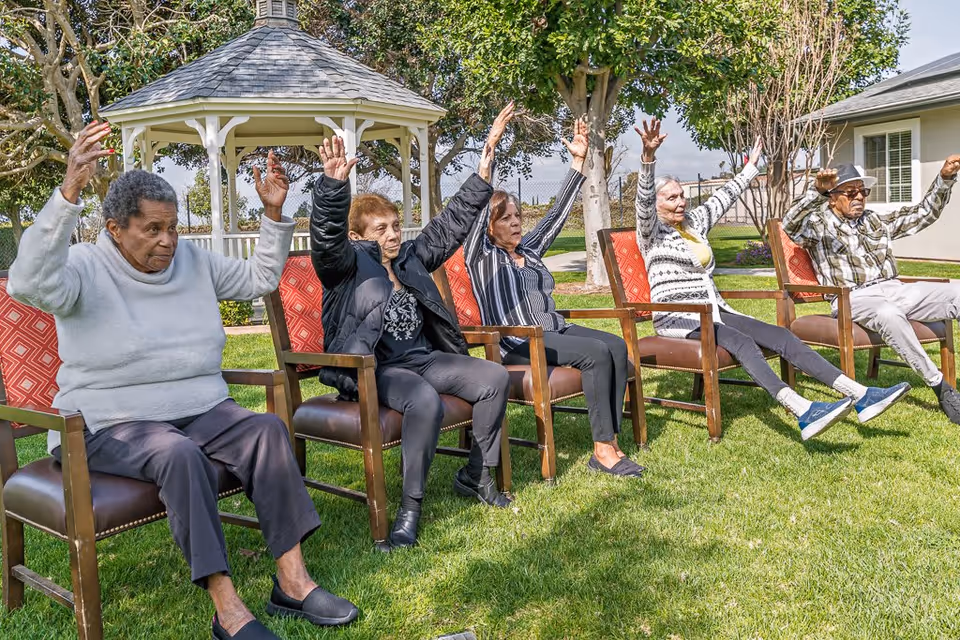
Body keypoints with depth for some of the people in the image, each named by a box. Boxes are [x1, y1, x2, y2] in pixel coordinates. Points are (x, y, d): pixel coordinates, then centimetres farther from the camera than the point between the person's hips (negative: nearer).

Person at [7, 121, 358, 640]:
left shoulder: (193, 262, 11)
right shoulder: (86, 268, -6)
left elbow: (260, 278, 16)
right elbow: (30, 285, -28)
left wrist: (274, 215, 3)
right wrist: (68, 195, -38)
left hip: (201, 411, 5)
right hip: (111, 425, -5)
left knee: (268, 429, -23)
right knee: (179, 455, -37)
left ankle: (292, 582, -22)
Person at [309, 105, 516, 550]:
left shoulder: (411, 259, 16)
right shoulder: (347, 264, 0)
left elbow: (453, 221, 17)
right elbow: (326, 236, -21)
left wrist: (486, 159, 14)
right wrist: (333, 184, -40)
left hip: (425, 358, 7)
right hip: (377, 369, -7)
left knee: (495, 377, -11)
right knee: (426, 401, -37)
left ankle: (477, 474, 4)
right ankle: (410, 506, -22)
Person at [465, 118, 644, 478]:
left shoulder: (530, 249, 22)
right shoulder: (481, 257, 2)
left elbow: (557, 212, 22)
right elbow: (478, 209, -13)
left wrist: (578, 161, 18)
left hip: (553, 331, 7)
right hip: (517, 343, -7)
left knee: (617, 345, -18)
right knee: (596, 352, -27)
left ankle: (610, 442, -19)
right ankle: (602, 451, -23)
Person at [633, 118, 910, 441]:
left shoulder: (693, 223, 19)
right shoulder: (652, 232, -2)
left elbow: (723, 197, 32)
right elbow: (643, 200, -20)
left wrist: (750, 167, 40)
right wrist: (648, 156, -36)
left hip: (714, 310, 7)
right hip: (677, 318, -7)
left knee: (780, 336, -13)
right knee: (741, 342, -33)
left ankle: (860, 395, -22)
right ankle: (805, 413, -50)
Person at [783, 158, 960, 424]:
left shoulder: (876, 220, 24)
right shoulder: (820, 224, 5)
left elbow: (924, 213, 26)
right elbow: (790, 226, -17)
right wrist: (817, 191, -31)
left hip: (894, 290, 6)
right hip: (854, 298, -6)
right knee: (889, 314, -40)